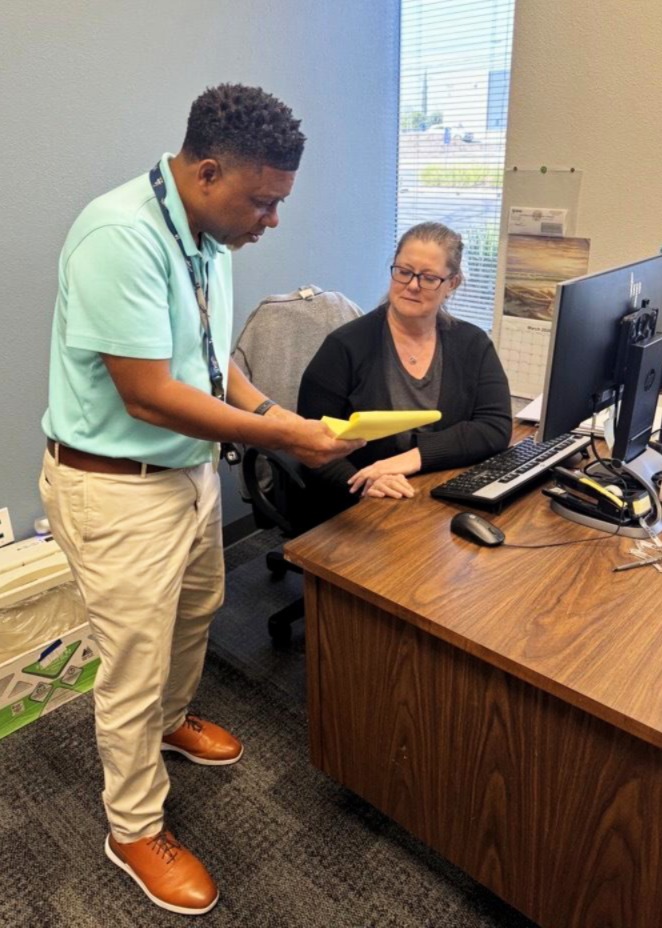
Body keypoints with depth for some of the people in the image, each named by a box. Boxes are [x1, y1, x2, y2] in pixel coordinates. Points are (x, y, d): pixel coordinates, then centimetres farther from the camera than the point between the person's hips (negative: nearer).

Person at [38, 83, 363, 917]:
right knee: (135, 661, 7)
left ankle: (171, 720, 56)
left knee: (195, 612, 26)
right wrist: (279, 437, -21)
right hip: (116, 487, -8)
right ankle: (134, 831, 32)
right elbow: (148, 395, -27)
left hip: (190, 466, 9)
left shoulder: (206, 234, 2)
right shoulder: (122, 234, -25)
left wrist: (271, 413, -4)